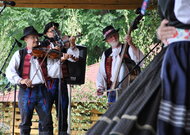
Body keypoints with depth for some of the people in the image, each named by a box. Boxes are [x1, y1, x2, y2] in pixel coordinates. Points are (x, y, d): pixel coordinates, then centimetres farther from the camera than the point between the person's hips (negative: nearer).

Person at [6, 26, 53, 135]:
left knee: (47, 122, -2)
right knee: (26, 123, 4)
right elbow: (10, 71, -4)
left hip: (42, 90, 2)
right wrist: (20, 80, -21)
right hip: (26, 92, -2)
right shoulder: (20, 54, 6)